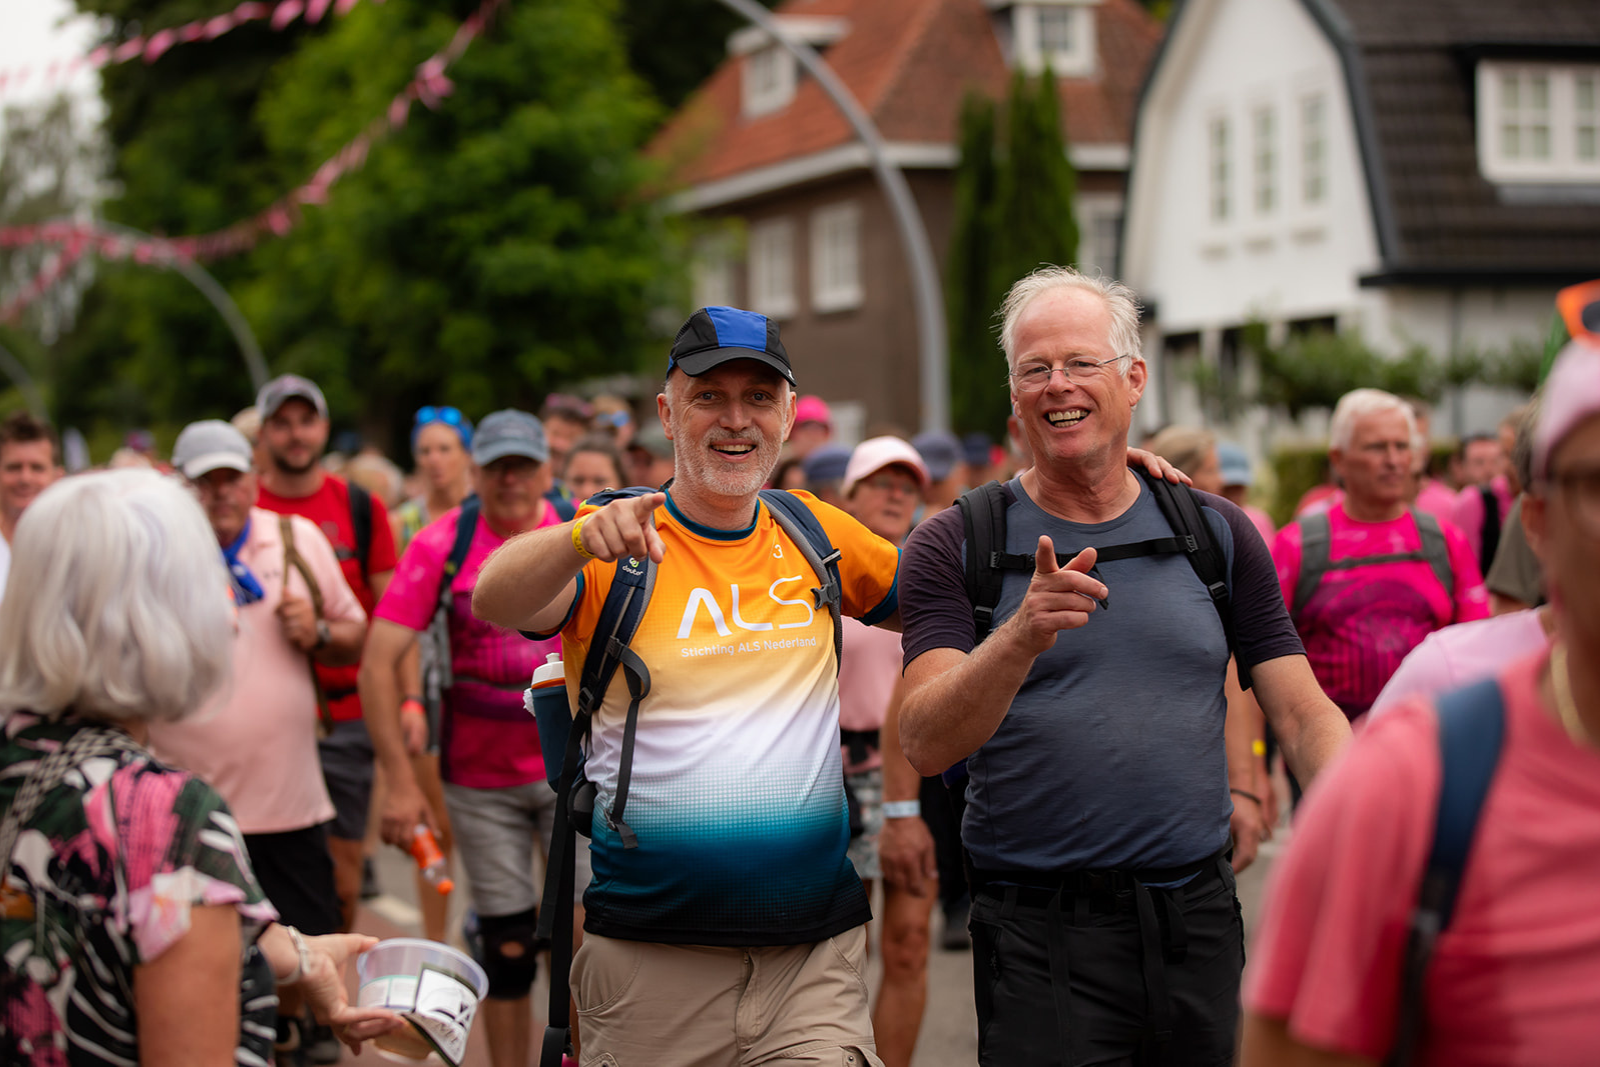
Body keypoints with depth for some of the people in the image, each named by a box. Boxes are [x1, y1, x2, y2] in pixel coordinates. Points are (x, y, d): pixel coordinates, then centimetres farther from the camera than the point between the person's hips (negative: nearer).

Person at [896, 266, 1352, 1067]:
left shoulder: (1216, 534, 8)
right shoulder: (954, 546, -1)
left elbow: (1305, 716, 5)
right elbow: (926, 745, -13)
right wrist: (1022, 637, -31)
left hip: (1200, 918, 3)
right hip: (1039, 933, -3)